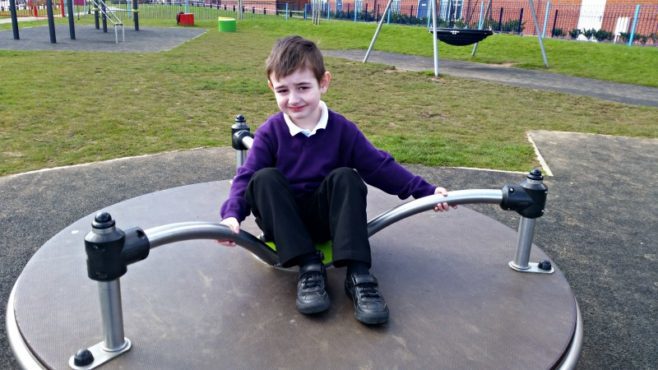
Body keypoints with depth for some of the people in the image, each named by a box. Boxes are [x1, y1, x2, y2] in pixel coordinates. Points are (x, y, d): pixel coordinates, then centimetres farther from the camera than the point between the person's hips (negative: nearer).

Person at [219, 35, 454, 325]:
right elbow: (246, 177, -11)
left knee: (345, 177, -26)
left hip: (326, 217, 0)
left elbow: (379, 166, -4)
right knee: (264, 178, -27)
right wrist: (232, 214, -30)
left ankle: (358, 274, -32)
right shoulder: (270, 133, -7)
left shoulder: (342, 129, -4)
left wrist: (425, 191, -11)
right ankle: (309, 268, -31)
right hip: (284, 220, 0)